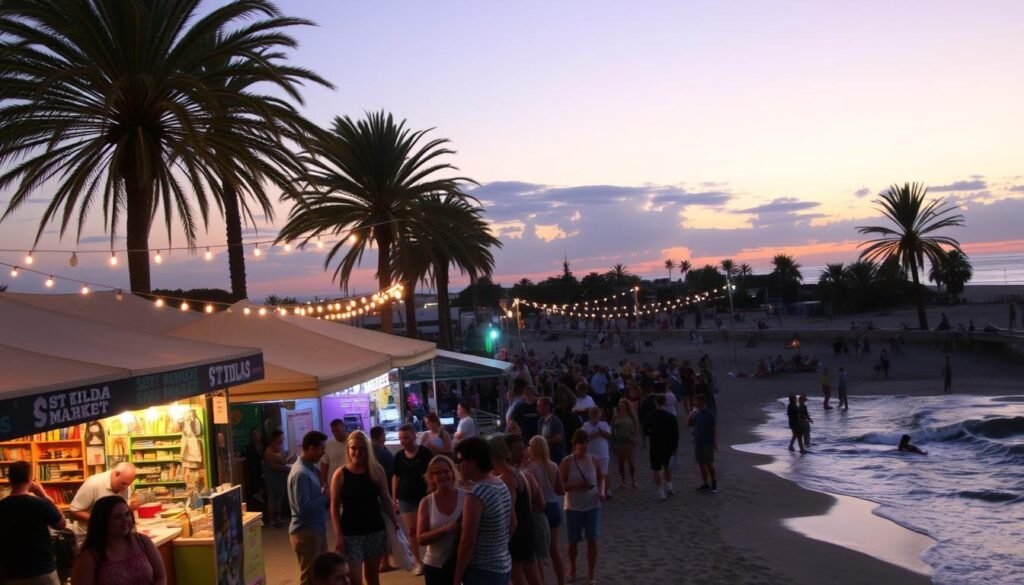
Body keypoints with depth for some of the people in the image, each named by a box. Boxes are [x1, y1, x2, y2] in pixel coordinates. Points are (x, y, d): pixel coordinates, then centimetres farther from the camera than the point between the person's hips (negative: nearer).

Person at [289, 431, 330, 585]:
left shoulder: (310, 467, 8)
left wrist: (325, 495, 0)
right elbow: (303, 507, -28)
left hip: (316, 529, 9)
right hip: (306, 532, -9)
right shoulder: (301, 473, -23)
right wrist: (326, 498, -18)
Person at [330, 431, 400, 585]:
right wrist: (339, 536, -10)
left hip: (376, 531, 3)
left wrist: (396, 523, 1)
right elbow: (335, 508, -4)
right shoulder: (340, 474, -6)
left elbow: (385, 499, 7)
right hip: (351, 534, -3)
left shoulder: (377, 470, 0)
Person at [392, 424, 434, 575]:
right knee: (411, 530, 5)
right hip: (405, 498, 3)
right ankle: (417, 562, 15)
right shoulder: (399, 456, 1)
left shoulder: (425, 453, -10)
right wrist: (394, 498, 7)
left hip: (424, 496, -3)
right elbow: (396, 477, 9)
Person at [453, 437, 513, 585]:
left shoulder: (475, 496, -22)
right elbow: (512, 524, 16)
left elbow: (467, 542, -21)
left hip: (482, 571, -9)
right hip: (503, 565, 9)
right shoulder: (502, 486, 5)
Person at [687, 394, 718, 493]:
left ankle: (714, 482, 16)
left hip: (708, 443, -6)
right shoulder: (696, 413, 6)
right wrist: (691, 415, -2)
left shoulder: (710, 414, -12)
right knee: (701, 463, 9)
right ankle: (705, 484, 17)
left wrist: (715, 442, -16)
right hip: (698, 442, 6)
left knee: (709, 463, -2)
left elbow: (714, 428, -12)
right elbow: (689, 424, 13)